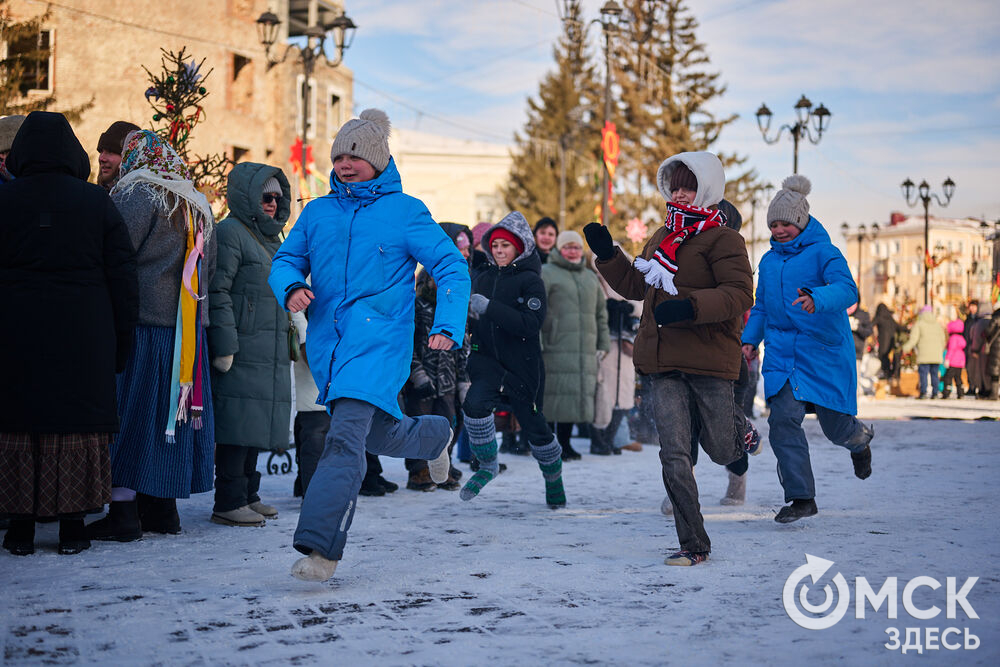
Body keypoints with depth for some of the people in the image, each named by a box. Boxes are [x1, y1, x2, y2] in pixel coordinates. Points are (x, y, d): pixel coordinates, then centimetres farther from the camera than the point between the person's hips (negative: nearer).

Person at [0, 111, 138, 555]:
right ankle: (72, 529, 8)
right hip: (83, 339, 0)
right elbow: (123, 277, 1)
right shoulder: (98, 203, 1)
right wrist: (121, 342, 6)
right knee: (78, 425, 6)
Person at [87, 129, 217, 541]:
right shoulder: (198, 206, 16)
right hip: (186, 329, 7)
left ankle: (123, 512, -5)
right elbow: (208, 272, 20)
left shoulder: (138, 196, -8)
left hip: (142, 322, -7)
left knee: (129, 414, -4)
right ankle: (162, 509, 16)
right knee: (168, 414, 11)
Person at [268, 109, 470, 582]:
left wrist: (447, 326, -16)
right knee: (378, 434, 19)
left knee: (346, 436, -22)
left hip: (379, 342, -6)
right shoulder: (317, 213, 12)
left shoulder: (406, 212, 0)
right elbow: (285, 259, 16)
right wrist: (291, 287, -9)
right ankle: (435, 436, 51)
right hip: (327, 343, 6)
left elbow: (452, 267, -2)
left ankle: (320, 546, -25)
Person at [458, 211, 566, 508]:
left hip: (523, 365, -3)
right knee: (475, 403, -26)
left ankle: (554, 480, 34)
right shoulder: (484, 278, 8)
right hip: (488, 360, 3)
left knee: (534, 426, 8)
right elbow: (477, 317, 20)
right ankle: (488, 464, -5)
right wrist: (464, 310, -4)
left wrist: (489, 308, -27)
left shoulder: (530, 280, -8)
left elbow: (531, 324, -21)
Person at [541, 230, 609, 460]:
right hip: (555, 348, -6)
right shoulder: (545, 273, 3)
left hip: (585, 350, 6)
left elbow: (601, 311, 27)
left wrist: (603, 344, 18)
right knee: (554, 392, -10)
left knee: (577, 394, 4)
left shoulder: (590, 277, 23)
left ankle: (564, 442, 13)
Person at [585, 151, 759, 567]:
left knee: (721, 452, 9)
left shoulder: (722, 239, -6)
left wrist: (690, 306, -30)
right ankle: (694, 545, 3)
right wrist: (607, 255, 13)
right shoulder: (661, 238, 17)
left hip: (709, 359, -5)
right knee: (674, 455, -4)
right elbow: (636, 285, 27)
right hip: (662, 362, 5)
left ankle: (740, 429, 46)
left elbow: (739, 294, -18)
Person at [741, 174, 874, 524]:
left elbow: (846, 290, -25)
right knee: (783, 419, -12)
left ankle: (860, 438, 45)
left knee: (835, 425, 5)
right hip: (781, 354, 4)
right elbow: (761, 307, 24)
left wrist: (817, 300, -45)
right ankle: (801, 498, -5)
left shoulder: (824, 253, -7)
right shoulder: (769, 260, 13)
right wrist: (749, 339, 8)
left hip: (825, 351, -4)